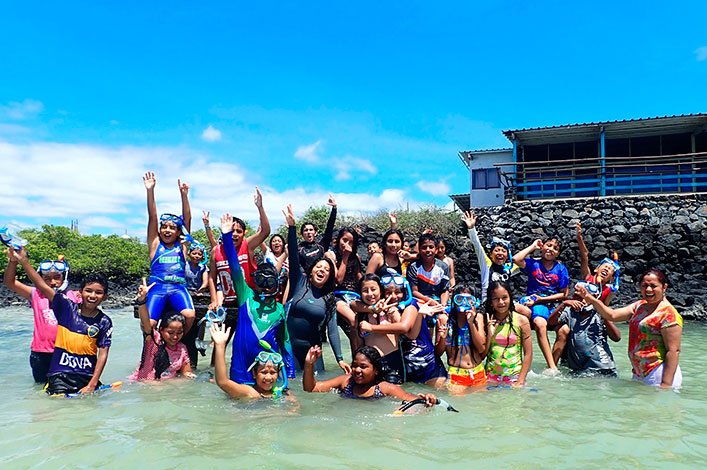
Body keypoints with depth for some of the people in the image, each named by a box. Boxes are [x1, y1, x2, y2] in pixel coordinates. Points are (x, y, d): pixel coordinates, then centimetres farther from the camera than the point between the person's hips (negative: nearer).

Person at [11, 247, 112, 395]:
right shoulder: (67, 307, 0)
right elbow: (42, 285, -6)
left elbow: (103, 354, -5)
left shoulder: (104, 322, -2)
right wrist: (23, 260, -15)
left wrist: (92, 385, -11)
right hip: (60, 375, 0)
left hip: (87, 377, 0)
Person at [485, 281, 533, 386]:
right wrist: (489, 335, -12)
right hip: (491, 376, 1)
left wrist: (521, 381, -8)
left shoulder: (521, 320, -4)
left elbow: (528, 354, -3)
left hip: (514, 376, -1)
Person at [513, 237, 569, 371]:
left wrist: (542, 299, -5)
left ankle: (551, 366, -6)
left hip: (554, 304, 3)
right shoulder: (533, 264, 6)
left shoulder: (561, 269, 9)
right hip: (536, 304, -3)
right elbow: (516, 259, -15)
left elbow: (564, 294, 7)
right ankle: (552, 367, -31)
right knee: (540, 324, -33)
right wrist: (533, 246, -1)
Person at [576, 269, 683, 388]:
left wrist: (666, 385, -22)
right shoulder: (639, 306, 10)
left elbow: (674, 351, -18)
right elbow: (612, 315, 3)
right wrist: (592, 300, -13)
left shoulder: (668, 313, -14)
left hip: (658, 376, -8)